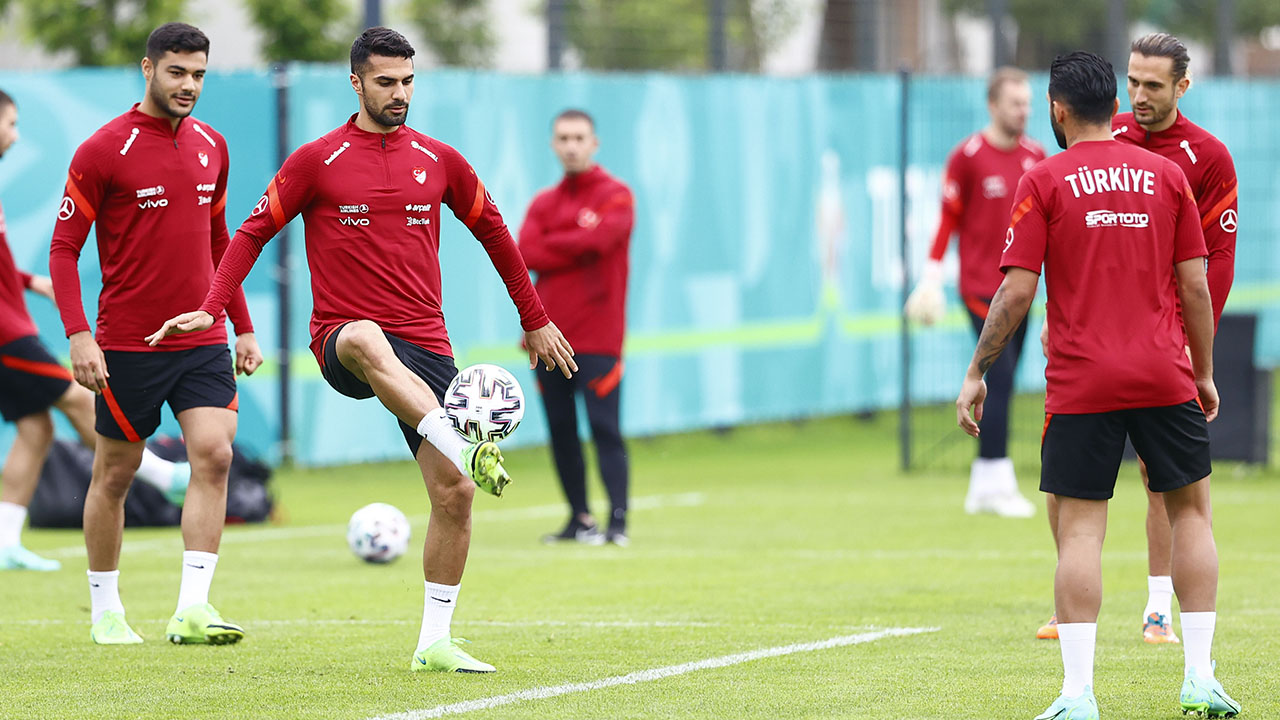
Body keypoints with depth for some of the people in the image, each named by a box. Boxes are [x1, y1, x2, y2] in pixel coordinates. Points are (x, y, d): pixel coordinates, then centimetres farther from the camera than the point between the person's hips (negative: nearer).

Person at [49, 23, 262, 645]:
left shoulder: (211, 146, 9)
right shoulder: (102, 151, -8)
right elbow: (64, 248, -8)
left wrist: (243, 328, 18)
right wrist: (79, 336, -17)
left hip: (203, 340, 4)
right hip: (127, 346, -4)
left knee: (214, 455, -13)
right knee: (115, 472, 6)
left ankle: (192, 610, -15)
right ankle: (105, 612, 21)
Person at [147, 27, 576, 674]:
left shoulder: (439, 161, 10)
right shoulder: (317, 161, 2)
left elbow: (493, 233, 23)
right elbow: (255, 231, 6)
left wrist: (535, 321, 28)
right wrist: (211, 309, -6)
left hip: (425, 346, 4)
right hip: (341, 340, -4)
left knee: (455, 493, -6)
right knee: (367, 341, -43)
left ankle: (435, 642, 5)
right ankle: (465, 450, -56)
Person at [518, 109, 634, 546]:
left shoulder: (614, 196, 0)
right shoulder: (544, 203, 14)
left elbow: (598, 239, -18)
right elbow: (525, 255, -1)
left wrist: (552, 246, -3)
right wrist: (577, 248, -9)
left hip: (597, 337, -5)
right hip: (549, 332, 6)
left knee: (605, 428, -12)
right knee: (560, 430, 7)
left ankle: (618, 521, -14)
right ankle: (579, 519, 15)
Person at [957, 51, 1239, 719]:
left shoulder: (1043, 182, -2)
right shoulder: (1166, 174, 6)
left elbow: (1017, 291, -5)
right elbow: (1194, 285, 6)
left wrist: (976, 373, 2)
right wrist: (1204, 373, 15)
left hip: (1081, 382, -2)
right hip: (1164, 377, 2)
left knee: (1079, 529, -1)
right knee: (1191, 510, 13)